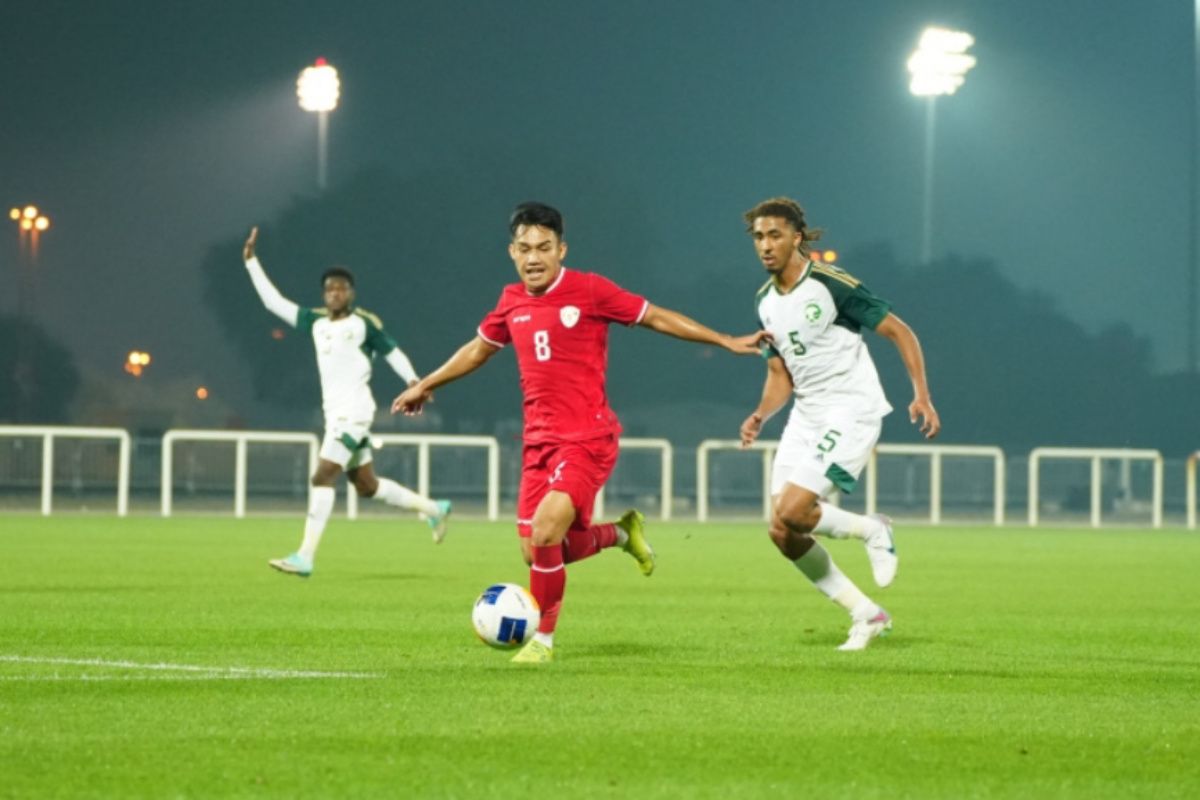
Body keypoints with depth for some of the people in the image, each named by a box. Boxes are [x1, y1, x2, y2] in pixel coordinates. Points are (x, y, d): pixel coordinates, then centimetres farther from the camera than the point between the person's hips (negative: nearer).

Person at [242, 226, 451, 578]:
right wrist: (252, 261, 12)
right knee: (366, 486, 14)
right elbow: (274, 302, 15)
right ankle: (433, 509, 32)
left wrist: (413, 381, -15)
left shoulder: (364, 324, -5)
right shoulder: (316, 322, 12)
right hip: (335, 413, 7)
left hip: (354, 412, -7)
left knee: (322, 476, -16)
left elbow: (393, 352, 1)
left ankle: (305, 557, -20)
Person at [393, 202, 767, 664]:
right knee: (536, 552, 5)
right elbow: (479, 349, 27)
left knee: (545, 534, -22)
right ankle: (621, 533, 34)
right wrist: (426, 384, 36)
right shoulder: (511, 302, 8)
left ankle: (544, 639, -2)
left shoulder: (591, 291, -8)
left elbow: (658, 318, -1)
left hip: (587, 439, -6)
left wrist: (726, 341, -3)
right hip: (539, 440, 6)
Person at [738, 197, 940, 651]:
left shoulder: (832, 285, -13)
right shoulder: (766, 301, 8)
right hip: (806, 415, 8)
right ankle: (865, 614, 12)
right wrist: (760, 416, -1)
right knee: (783, 535, -1)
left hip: (852, 410, -8)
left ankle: (872, 531, 6)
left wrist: (922, 396, -18)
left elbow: (899, 332, -9)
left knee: (791, 511, -22)